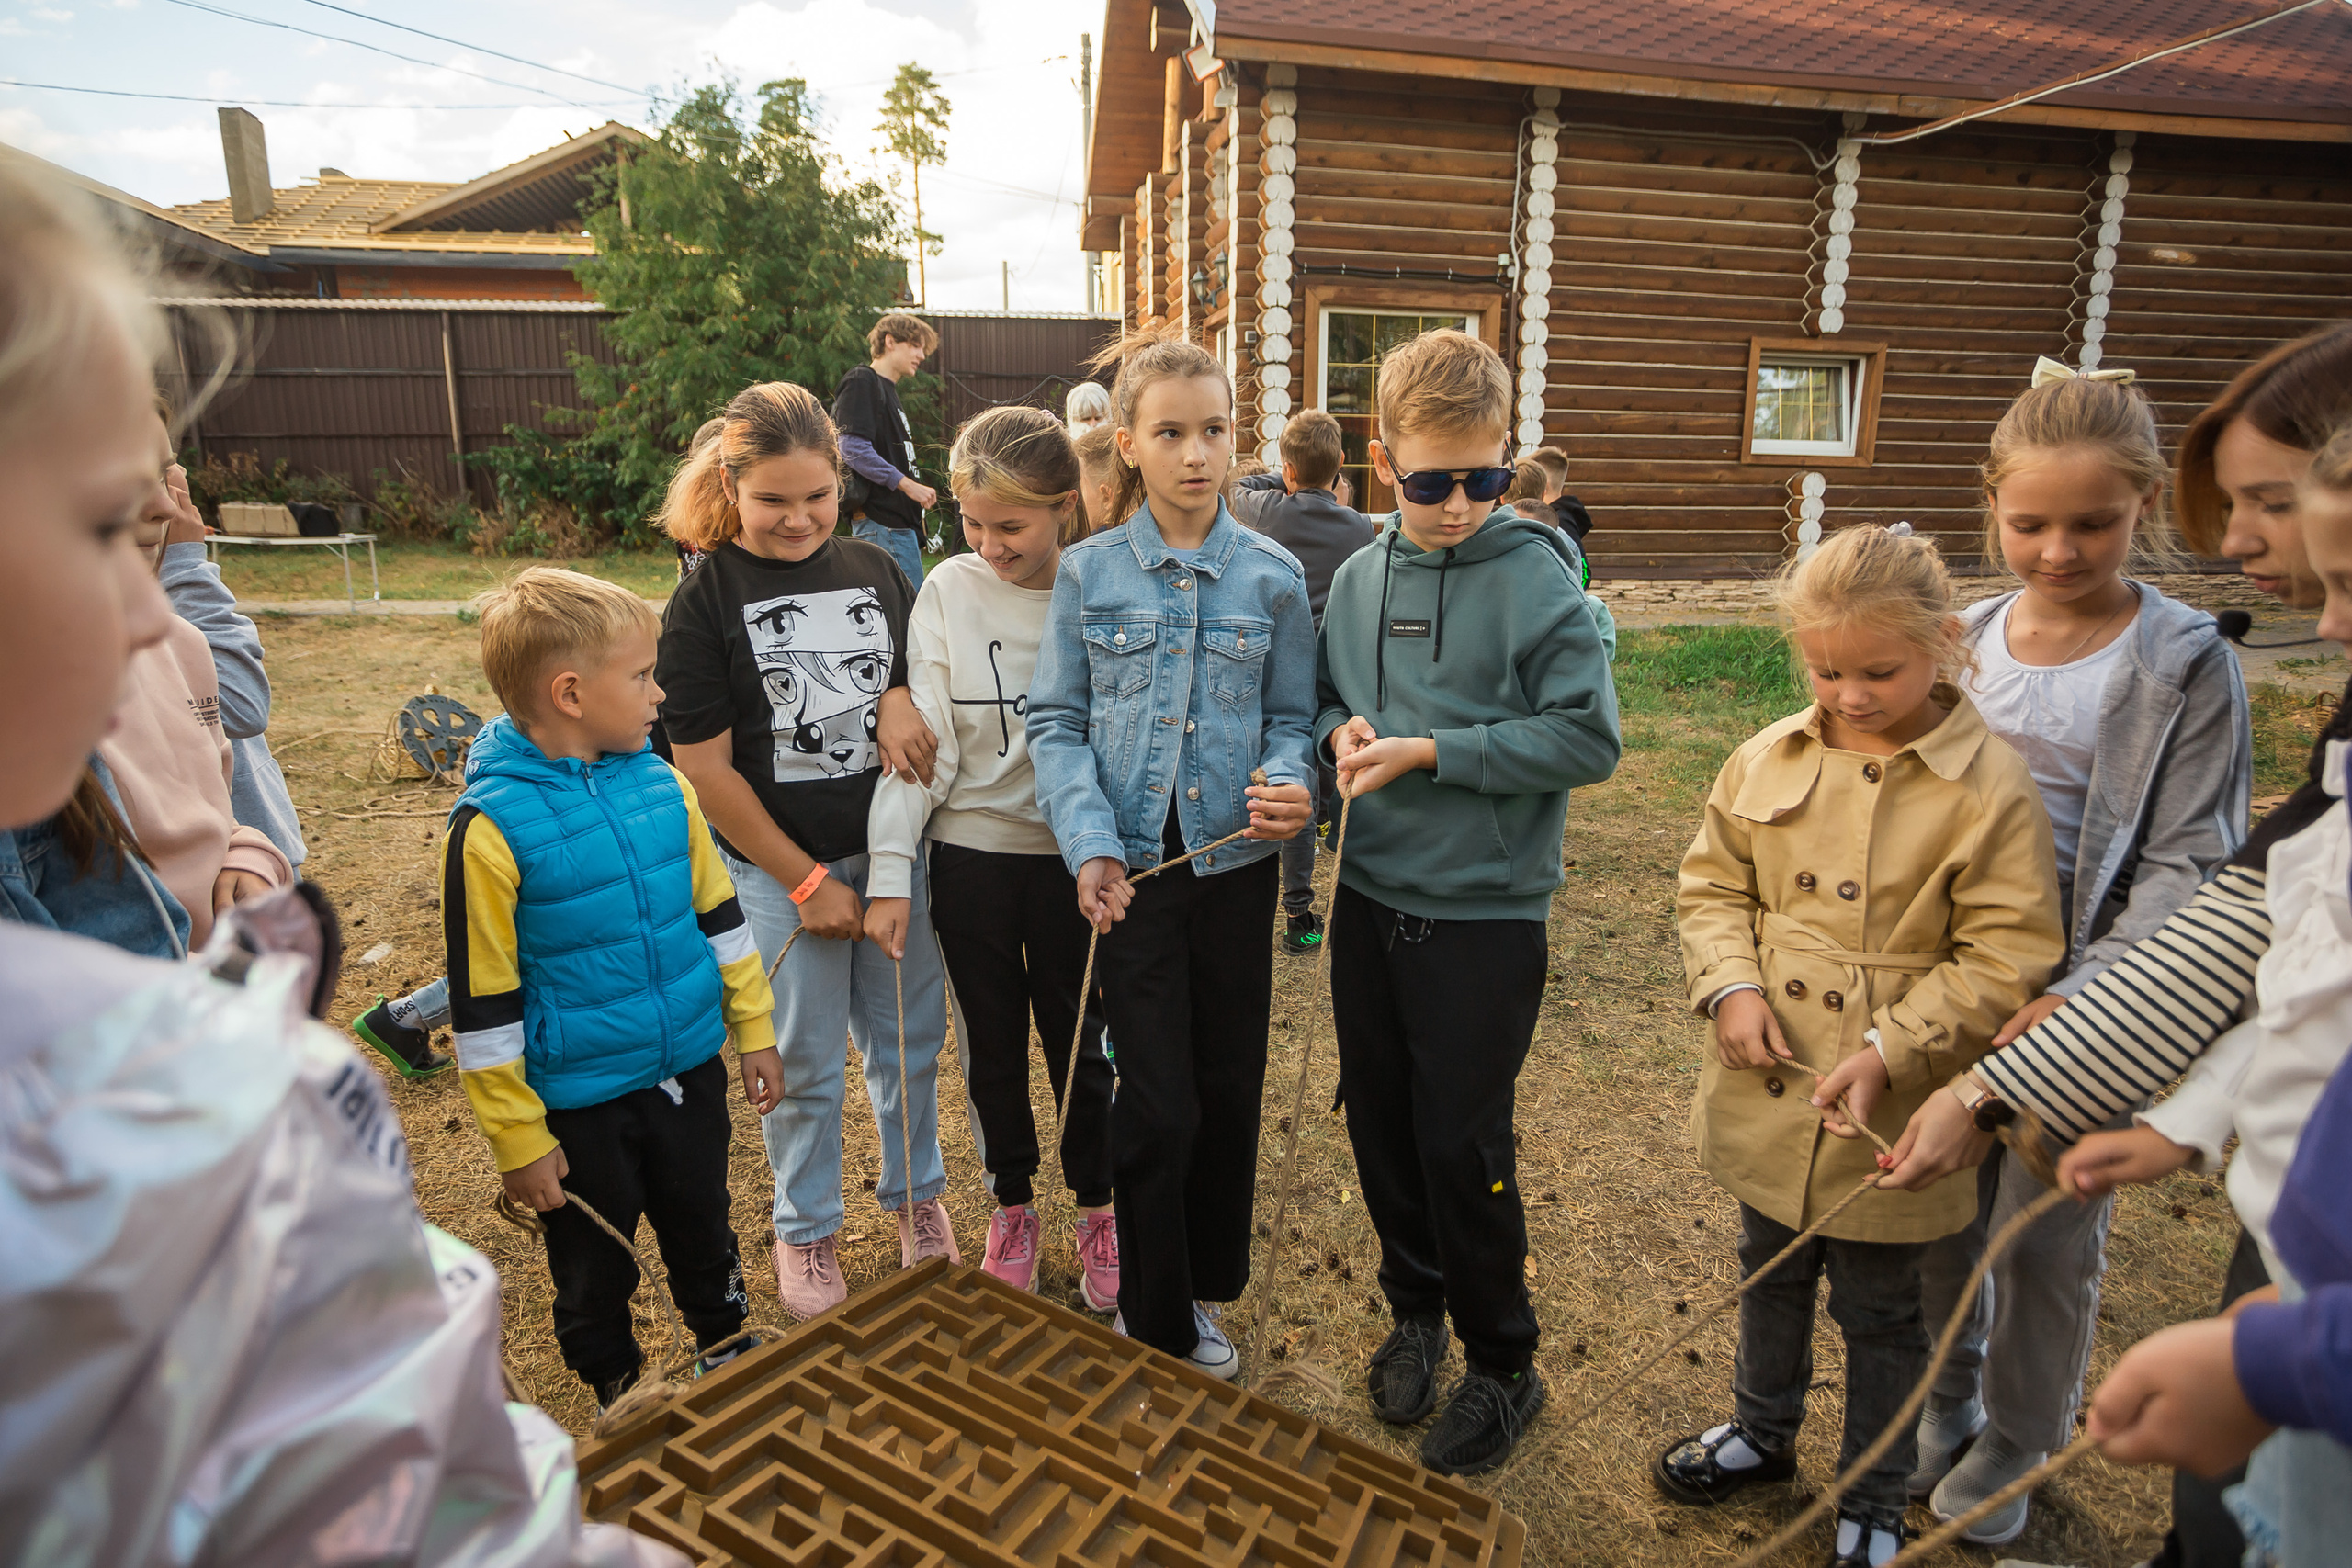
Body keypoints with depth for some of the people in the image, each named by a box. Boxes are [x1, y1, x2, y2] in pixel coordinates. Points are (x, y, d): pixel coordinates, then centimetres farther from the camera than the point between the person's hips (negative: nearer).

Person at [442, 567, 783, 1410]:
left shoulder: (662, 785, -5)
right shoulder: (492, 827, -20)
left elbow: (719, 918, 6)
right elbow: (483, 1007, -15)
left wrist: (754, 1029, 9)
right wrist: (519, 1142, -11)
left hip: (689, 1073, 4)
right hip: (579, 1104, -4)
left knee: (704, 1236, 23)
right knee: (594, 1272, 18)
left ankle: (725, 1353, 48)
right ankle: (619, 1400, 42)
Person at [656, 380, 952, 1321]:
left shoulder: (876, 571, 4)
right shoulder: (704, 604, -9)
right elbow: (704, 770, -10)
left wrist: (903, 697, -10)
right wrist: (806, 882, -10)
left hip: (894, 848, 4)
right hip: (779, 866, -3)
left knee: (909, 1038, 15)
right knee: (806, 1063, 10)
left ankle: (915, 1196, 40)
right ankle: (805, 1231, 33)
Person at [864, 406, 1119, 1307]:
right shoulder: (949, 593, -6)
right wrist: (890, 871, -11)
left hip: (1076, 855, -1)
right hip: (972, 853, 1)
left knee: (1080, 1041, 13)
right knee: (990, 1042, 15)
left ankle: (1096, 1207, 35)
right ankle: (1011, 1205, 37)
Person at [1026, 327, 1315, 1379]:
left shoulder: (1272, 575, 1)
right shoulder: (1088, 572, -1)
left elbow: (1291, 718, 7)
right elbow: (1056, 722, -1)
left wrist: (1289, 784, -16)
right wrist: (1090, 846, -14)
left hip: (1234, 860, 2)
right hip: (1131, 866, -2)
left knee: (1229, 1085, 13)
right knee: (1159, 1103, -1)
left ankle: (1207, 1282, 37)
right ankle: (1158, 1329, 21)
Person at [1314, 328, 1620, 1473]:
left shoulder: (1535, 578, -12)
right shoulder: (1359, 577, 4)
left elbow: (1588, 740, -15)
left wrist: (1431, 751, -19)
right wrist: (1340, 730, -7)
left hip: (1483, 915, -5)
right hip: (1369, 898, 5)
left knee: (1463, 1145, 3)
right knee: (1379, 1122, 16)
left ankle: (1502, 1368, 26)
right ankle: (1415, 1306, 40)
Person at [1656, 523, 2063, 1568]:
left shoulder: (1990, 787, -15)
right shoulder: (1770, 759, -2)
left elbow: (2005, 958, -14)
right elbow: (1713, 883, 6)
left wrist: (1892, 1051, -22)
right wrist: (1731, 986, -10)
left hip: (1890, 1119, -4)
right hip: (1768, 1098, 4)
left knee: (1880, 1314, 16)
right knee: (1770, 1273, 25)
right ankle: (1763, 1431, 50)